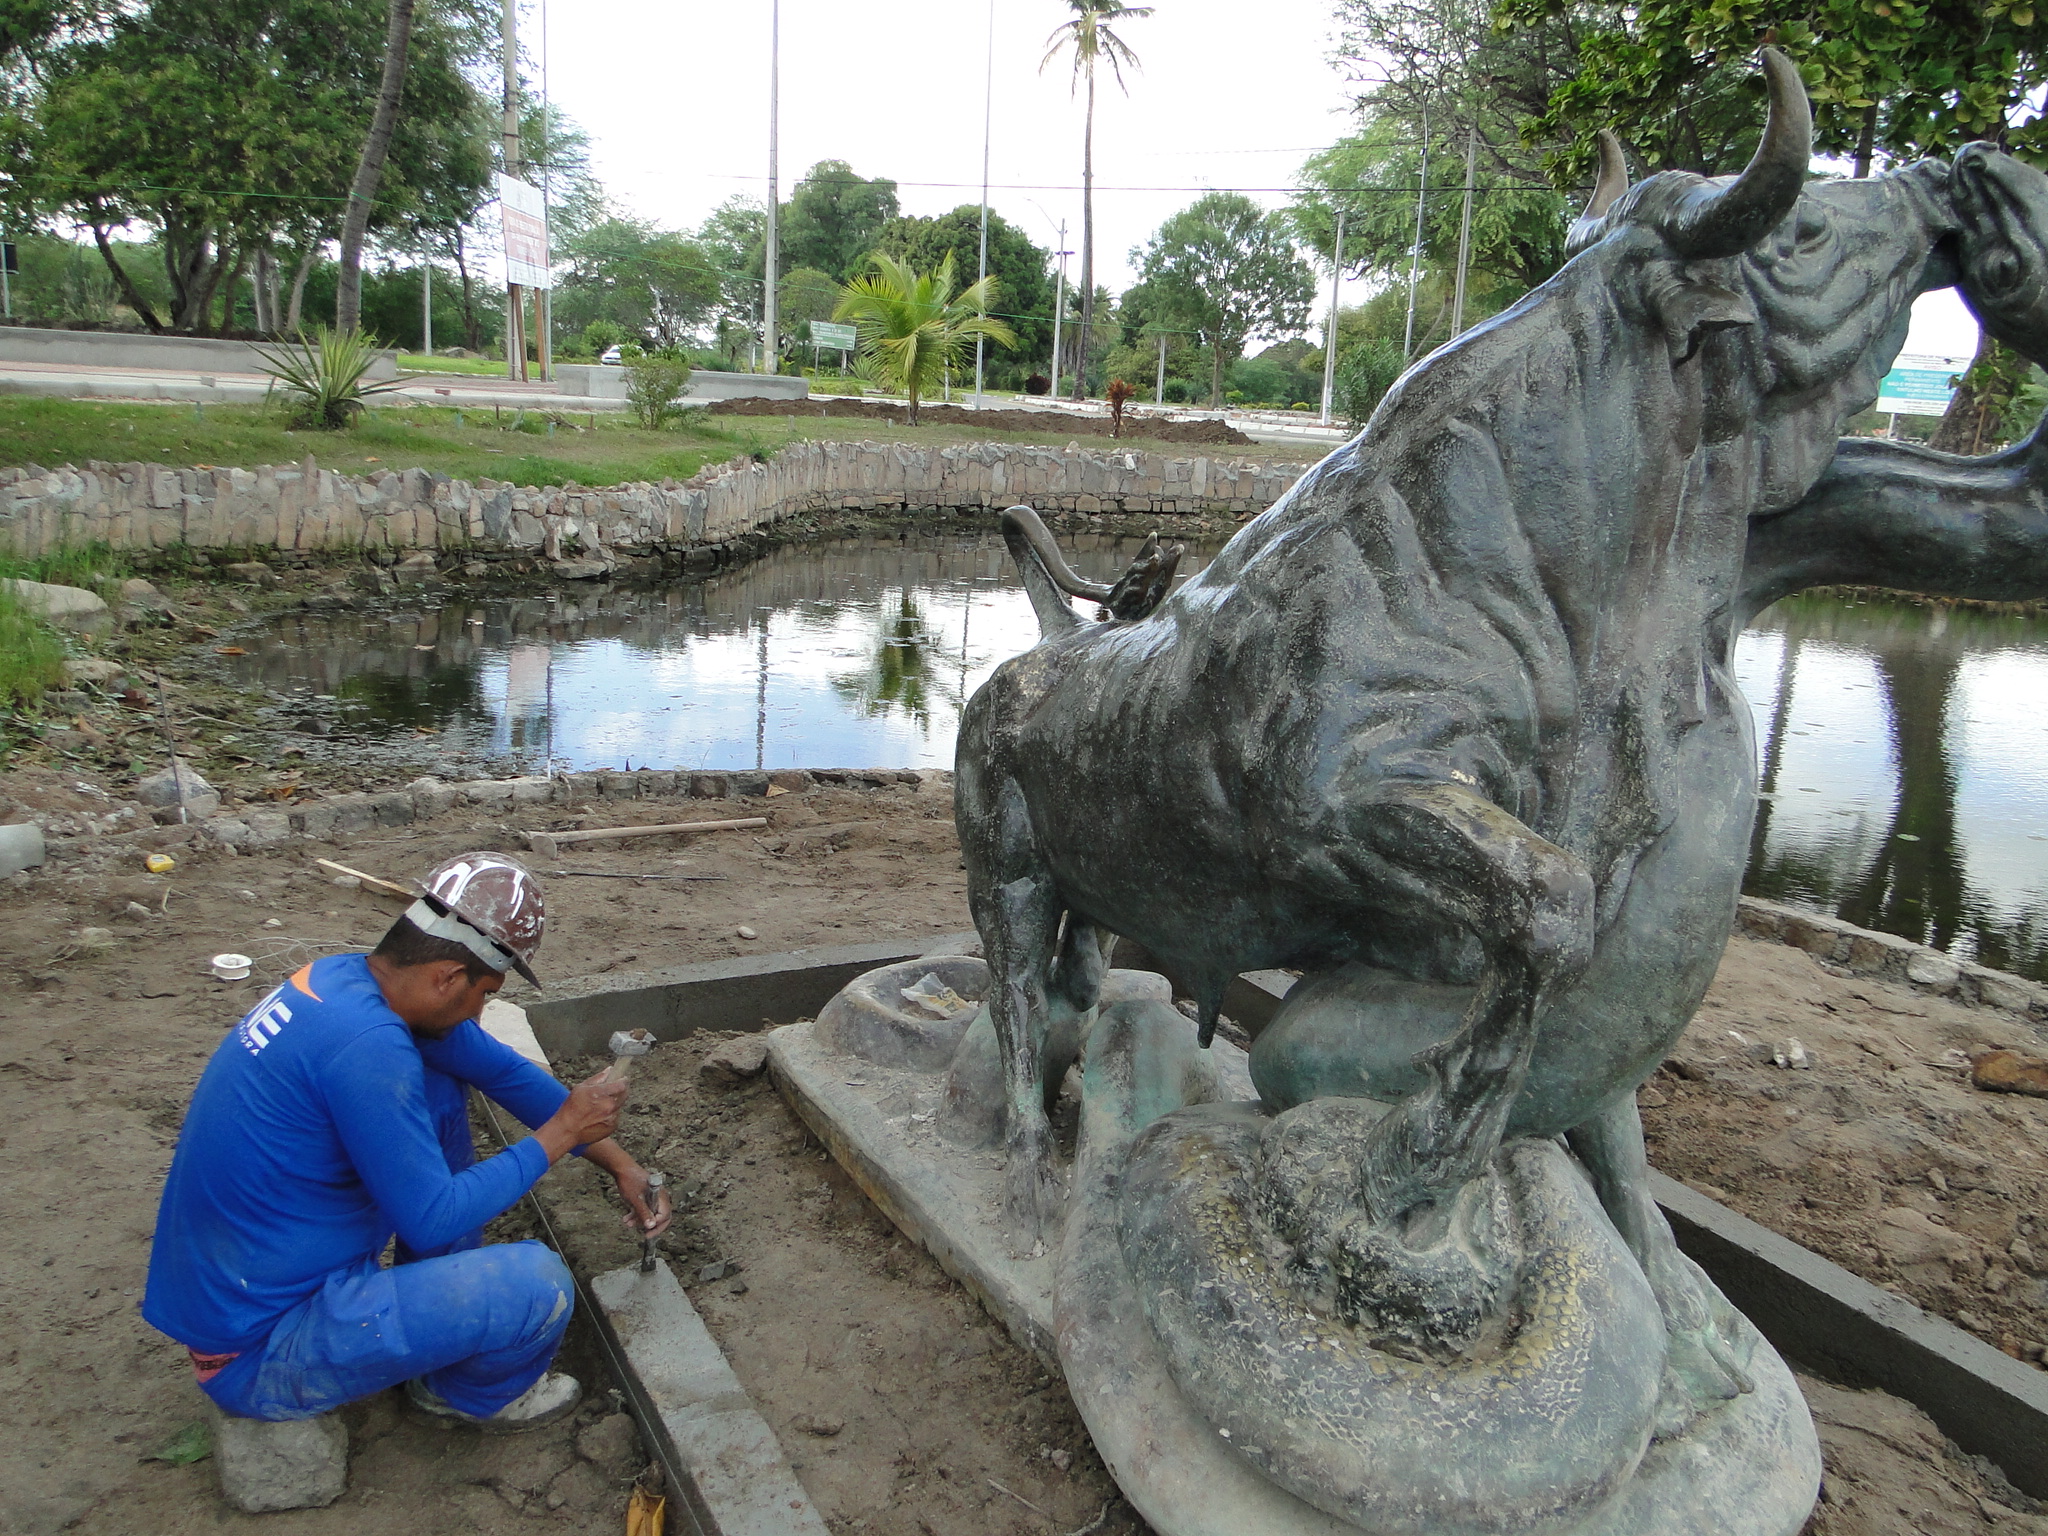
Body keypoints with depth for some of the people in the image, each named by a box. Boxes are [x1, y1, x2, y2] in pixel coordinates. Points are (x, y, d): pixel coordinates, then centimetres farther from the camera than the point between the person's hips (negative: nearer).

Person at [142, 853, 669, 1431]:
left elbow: (501, 1068, 9)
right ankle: (476, 1392, 15)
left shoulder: (343, 977, -1)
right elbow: (433, 1221, -22)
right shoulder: (366, 1045, -30)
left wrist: (618, 1160, 13)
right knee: (538, 1283, -19)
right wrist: (559, 1133, -11)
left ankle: (452, 1316, 23)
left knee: (441, 1095, 13)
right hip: (260, 1356, -9)